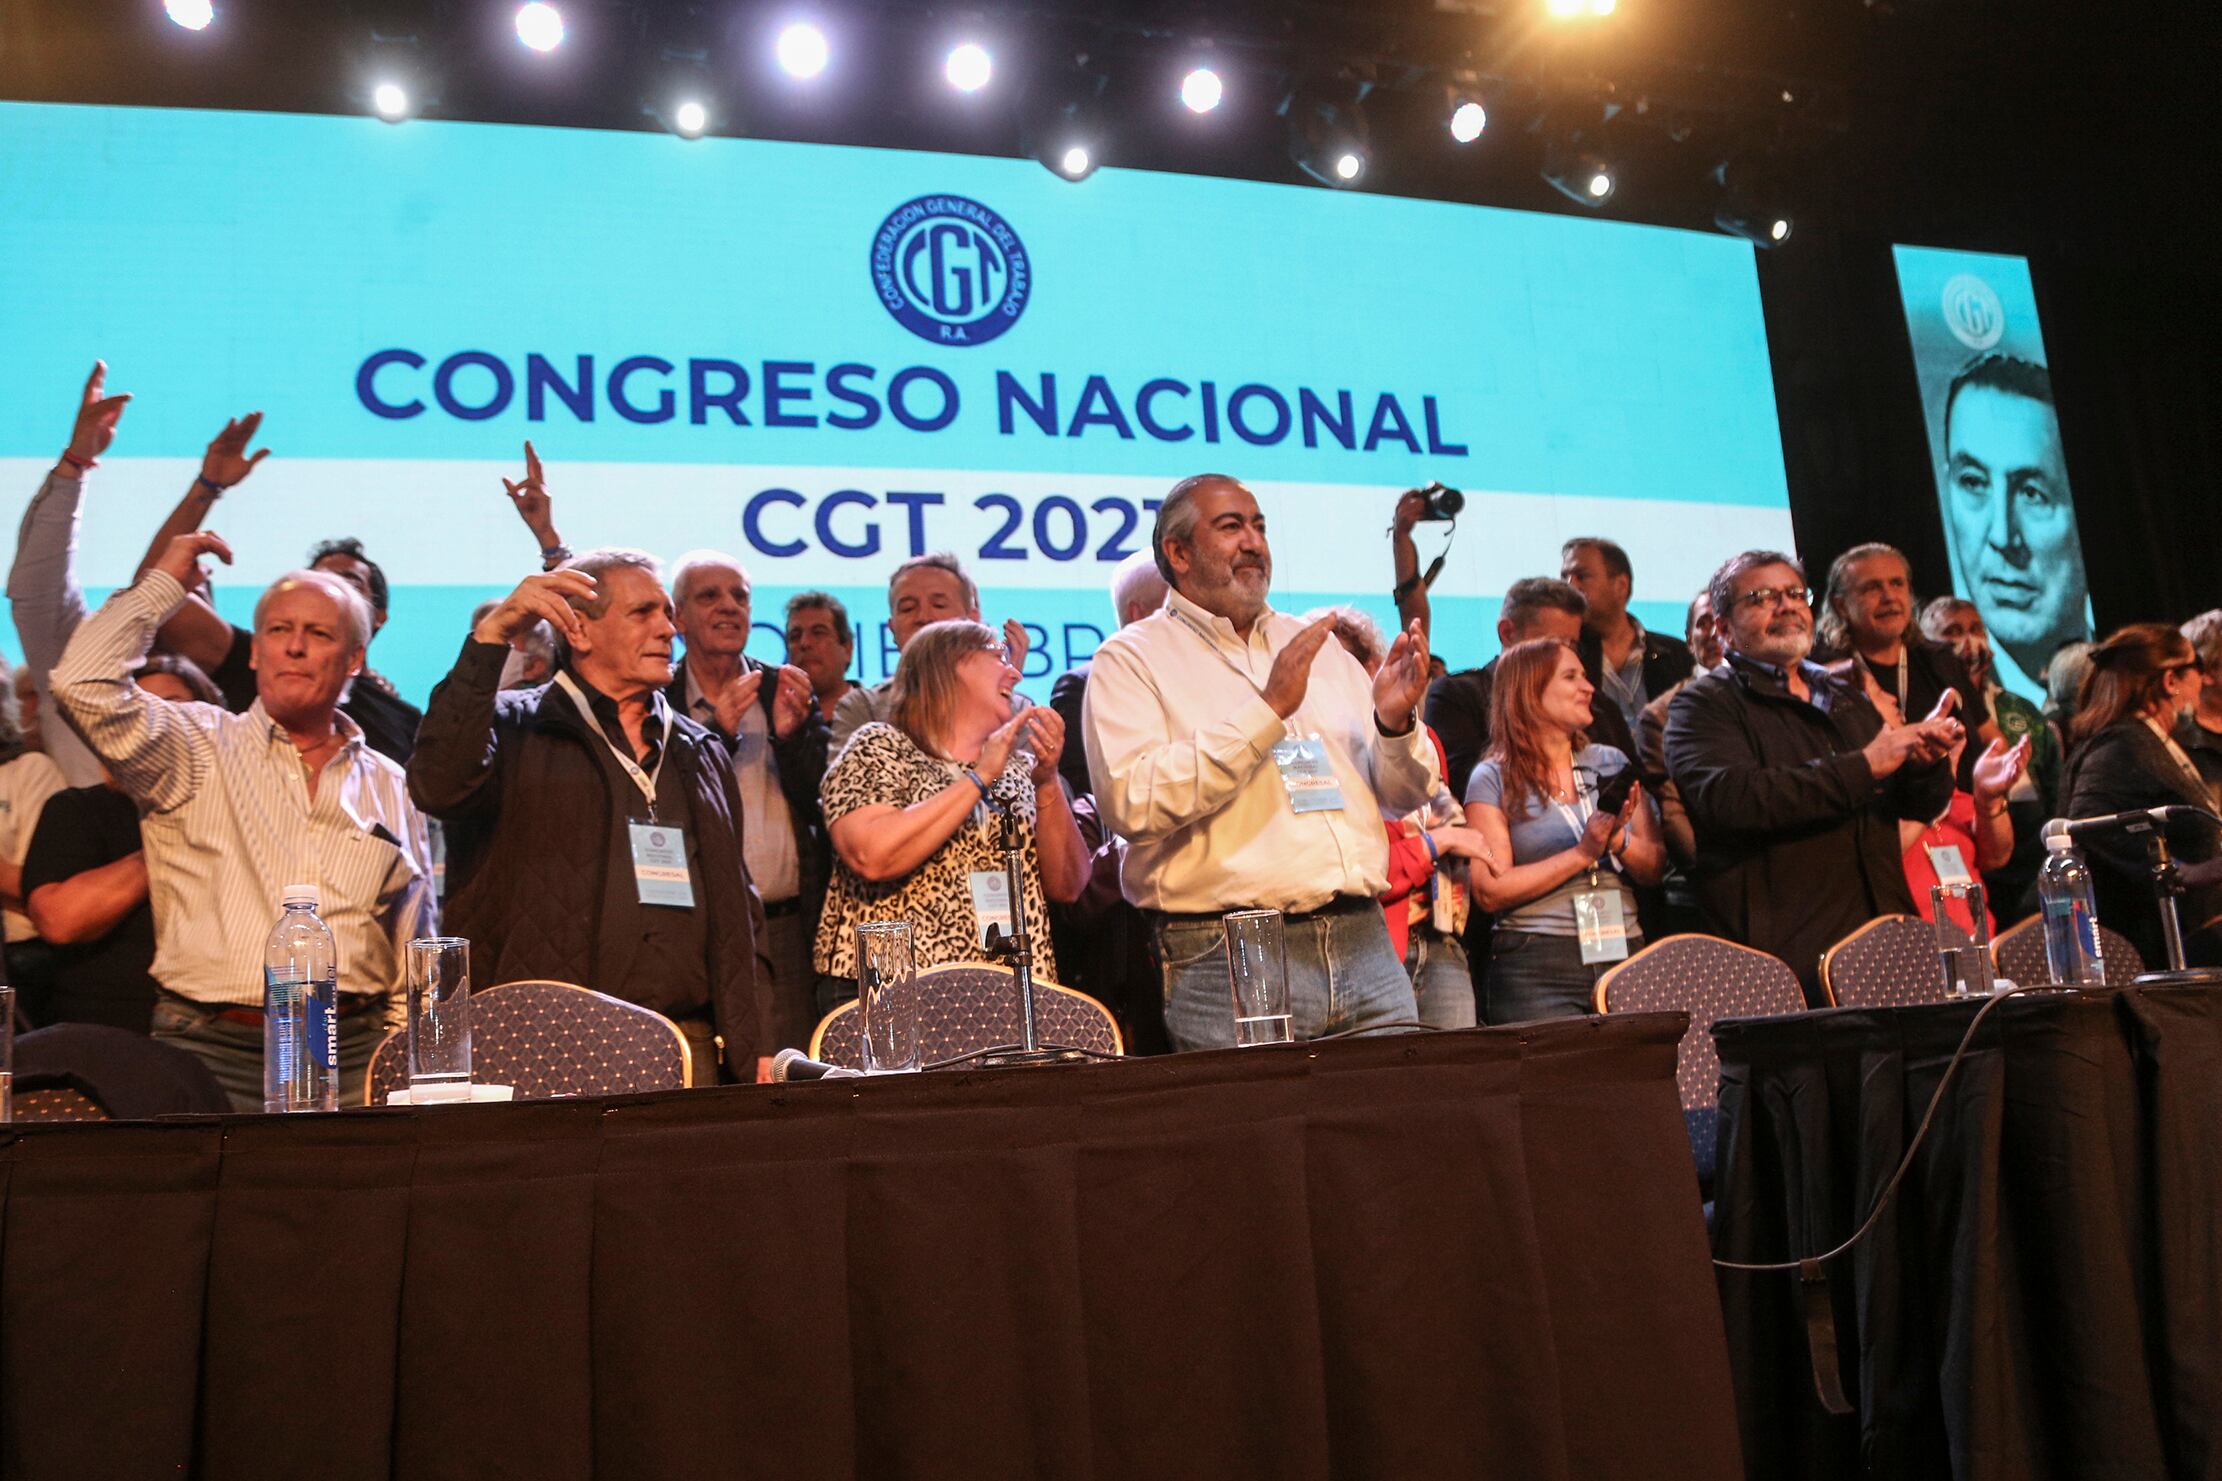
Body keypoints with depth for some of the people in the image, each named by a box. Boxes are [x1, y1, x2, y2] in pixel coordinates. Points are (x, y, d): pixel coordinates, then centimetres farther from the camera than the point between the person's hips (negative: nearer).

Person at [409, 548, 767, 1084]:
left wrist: (754, 1051, 13)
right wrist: (491, 633, -18)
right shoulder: (516, 729, 5)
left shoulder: (702, 752, 19)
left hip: (689, 1043, 4)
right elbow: (439, 785, -19)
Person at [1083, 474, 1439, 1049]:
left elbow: (1404, 796, 18)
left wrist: (1396, 723, -4)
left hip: (1366, 942, 5)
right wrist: (1268, 710, -17)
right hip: (1227, 960, -5)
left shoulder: (1317, 645, 18)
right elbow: (1134, 804, -17)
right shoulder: (1131, 658, 0)